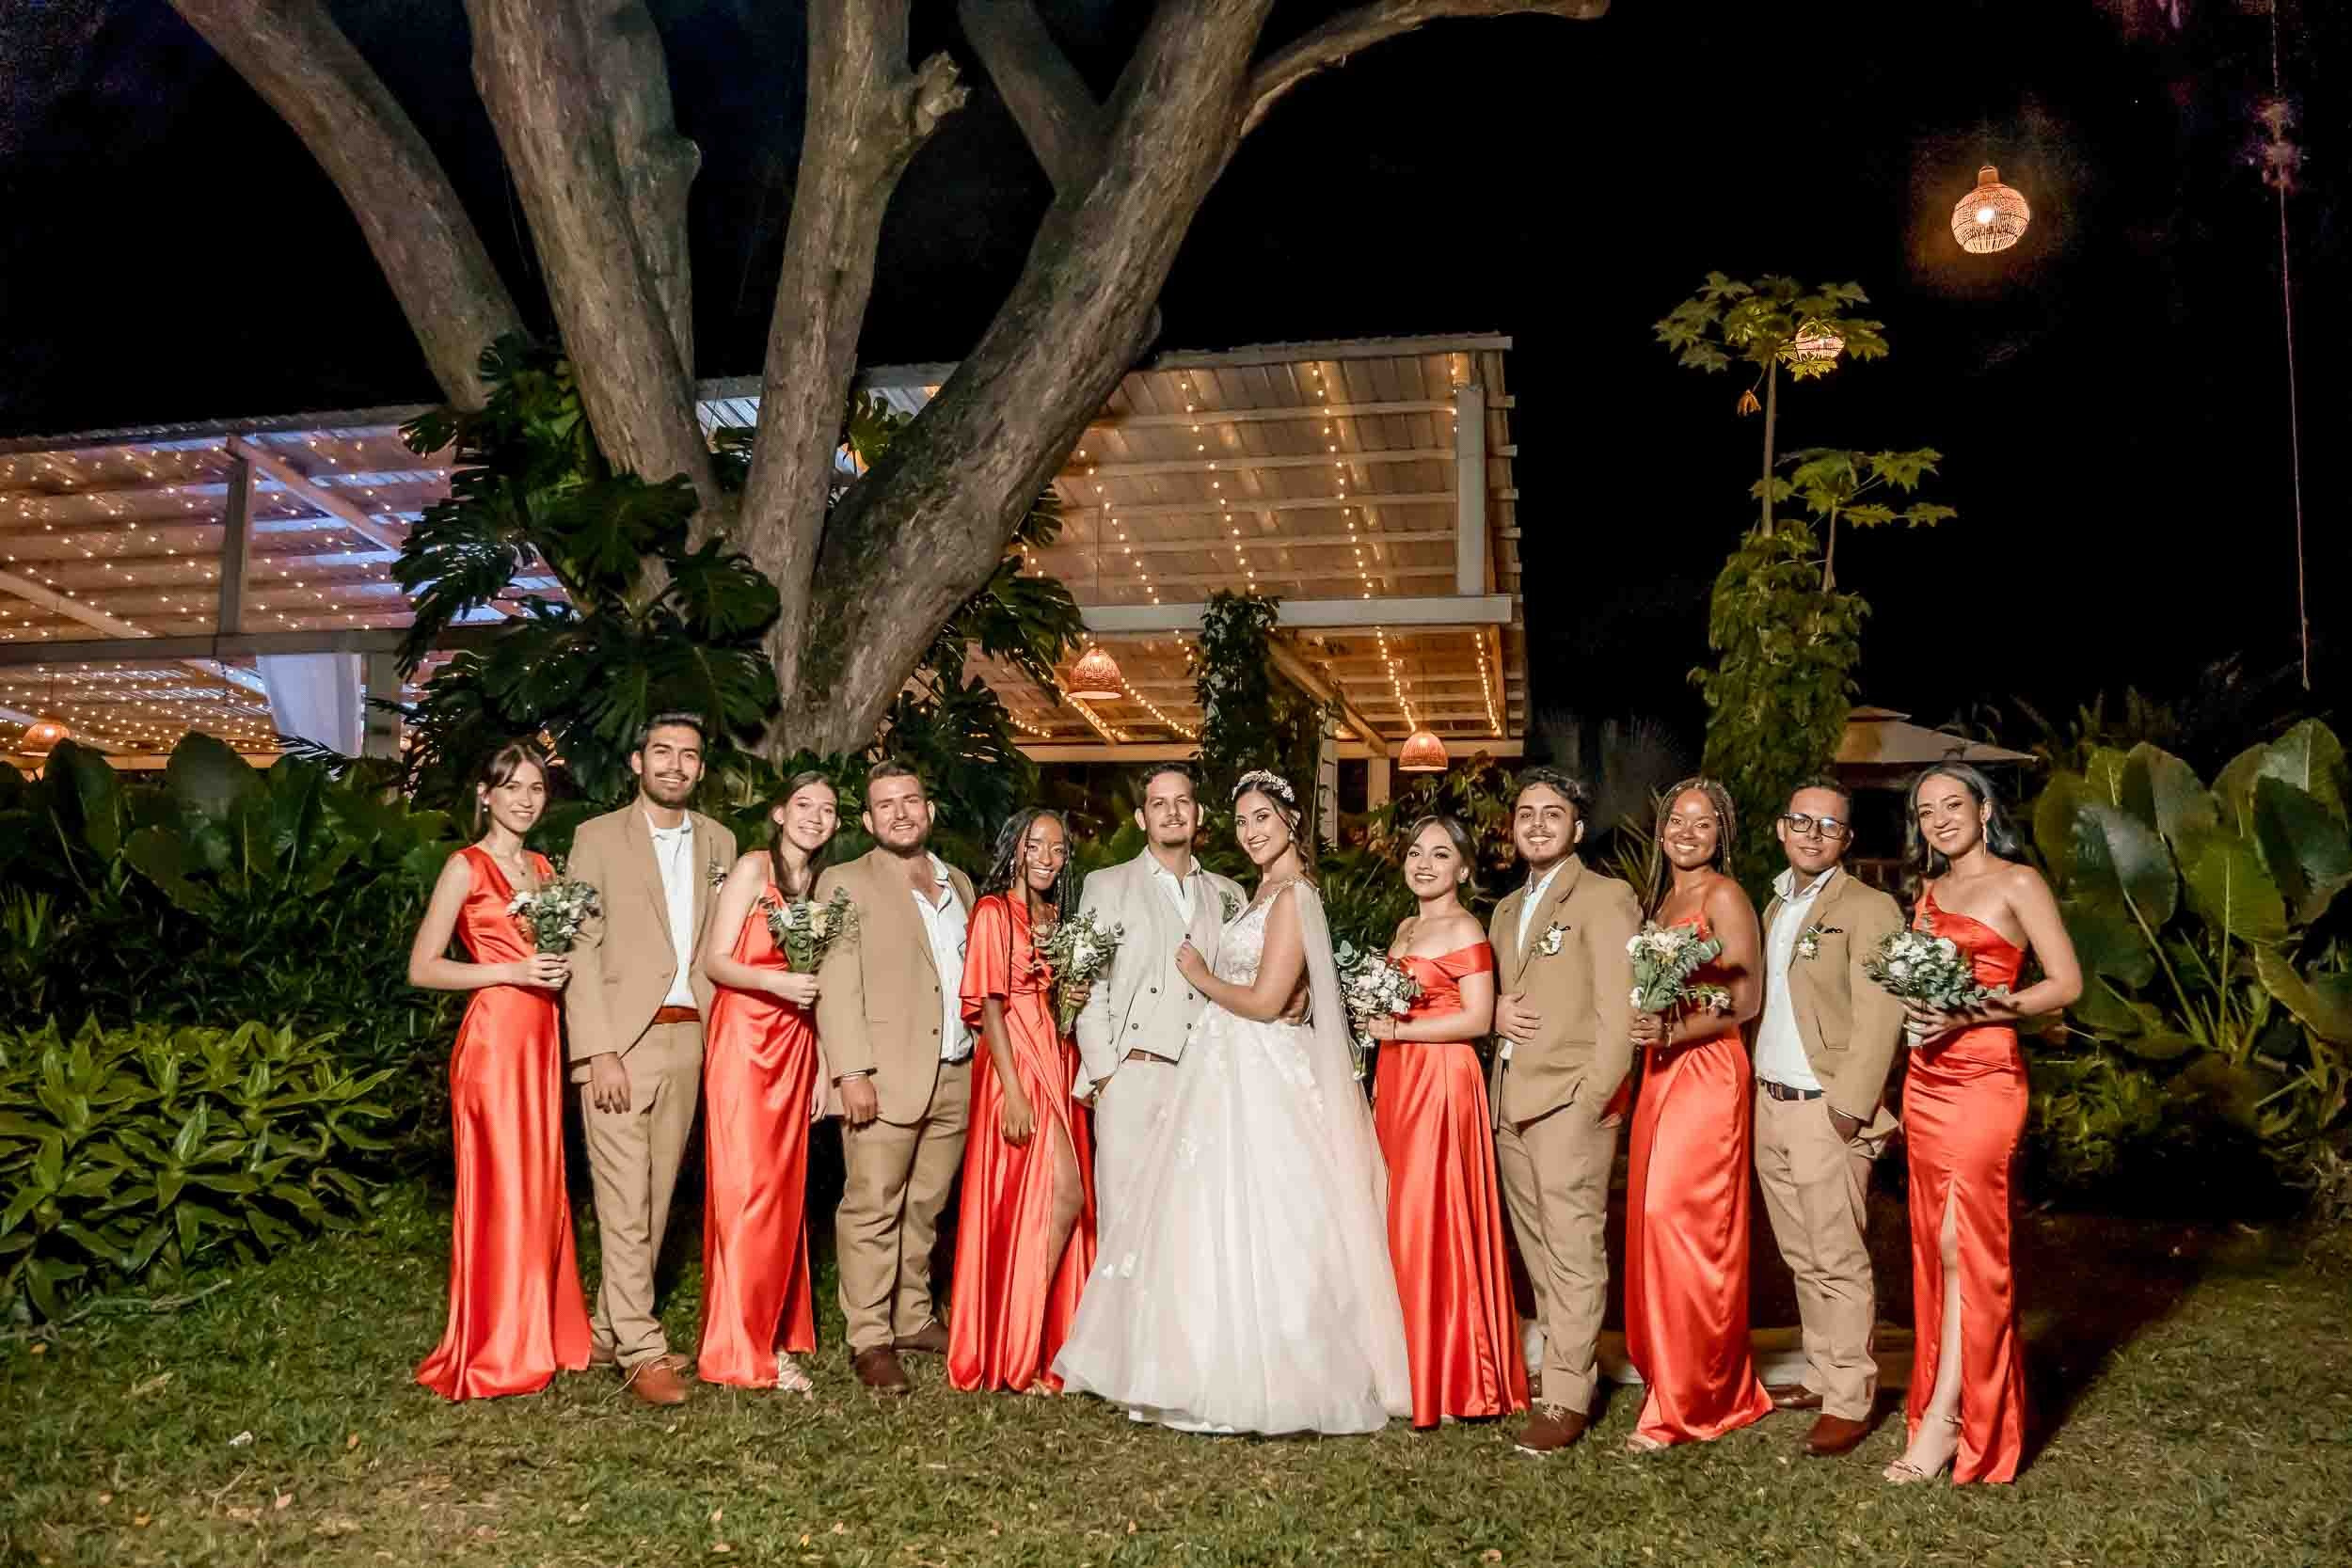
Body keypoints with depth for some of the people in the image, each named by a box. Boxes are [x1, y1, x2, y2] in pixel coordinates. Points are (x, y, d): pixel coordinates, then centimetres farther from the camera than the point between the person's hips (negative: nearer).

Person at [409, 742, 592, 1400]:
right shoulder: (467, 866, -5)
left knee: (542, 1186, 10)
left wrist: (563, 963, 4)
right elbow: (422, 969, -9)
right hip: (493, 1038, -7)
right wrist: (513, 972, -17)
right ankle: (495, 1353, 7)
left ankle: (544, 1334, 20)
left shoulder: (543, 868, 15)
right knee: (501, 1189, -3)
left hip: (542, 1038, 7)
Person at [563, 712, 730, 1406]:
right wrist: (600, 1053, -13)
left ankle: (610, 1330, 21)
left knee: (656, 1196, 9)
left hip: (688, 1037, 5)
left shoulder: (717, 842, 12)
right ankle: (641, 1349, 1)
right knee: (625, 1200, -5)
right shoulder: (598, 838, 0)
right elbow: (580, 949, -6)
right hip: (620, 1039, -4)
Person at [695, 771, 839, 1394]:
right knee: (745, 1187, -6)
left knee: (786, 1187, 7)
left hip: (794, 1046, 6)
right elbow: (714, 961, -8)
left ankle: (775, 1336, 14)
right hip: (743, 1038, -6)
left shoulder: (822, 885, 15)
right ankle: (741, 1349, 1)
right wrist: (773, 981, -24)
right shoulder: (754, 868, -3)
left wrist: (823, 1062, 11)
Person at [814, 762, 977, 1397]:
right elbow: (836, 986, -7)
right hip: (884, 1077, -5)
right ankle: (870, 1340, 4)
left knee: (925, 1209, 12)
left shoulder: (960, 885, 17)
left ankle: (914, 1318, 23)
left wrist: (982, 1057, 11)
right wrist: (852, 1072, -16)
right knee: (872, 1208, -3)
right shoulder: (846, 884, 0)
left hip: (955, 1077, 5)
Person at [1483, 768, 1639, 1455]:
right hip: (1512, 1102, 7)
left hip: (1572, 1101, -7)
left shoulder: (1605, 898, -3)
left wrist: (1594, 1099, -15)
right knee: (1537, 1250, 12)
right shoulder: (1506, 909, 20)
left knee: (1573, 1251, -7)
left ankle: (1567, 1398, -3)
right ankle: (1560, 1364, 23)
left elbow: (1617, 1010, -9)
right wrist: (1497, 1010, 3)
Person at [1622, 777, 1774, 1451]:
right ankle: (1723, 1390, 19)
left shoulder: (1724, 896, -6)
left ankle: (1682, 1404, 0)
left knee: (1677, 1218, -10)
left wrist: (1674, 1030, -21)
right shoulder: (1662, 899, 18)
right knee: (1655, 1219, 7)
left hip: (1708, 1073, -8)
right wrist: (1645, 1029, 2)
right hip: (1661, 1073, 8)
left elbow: (1745, 1002, -12)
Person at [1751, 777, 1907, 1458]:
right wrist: (1756, 1091, 9)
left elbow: (1878, 1018, -14)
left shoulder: (1868, 909, -8)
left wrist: (1848, 1109, -19)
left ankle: (1848, 1402, 4)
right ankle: (1820, 1376, 25)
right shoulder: (1775, 906, 16)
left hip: (1826, 1113, -7)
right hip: (1770, 1105, 7)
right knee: (1802, 1258, 14)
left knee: (1838, 1262, -3)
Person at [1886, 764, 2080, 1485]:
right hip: (1926, 1078, 7)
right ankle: (1952, 1393, 17)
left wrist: (1970, 1015, -17)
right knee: (1936, 1241, 8)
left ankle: (1945, 1419, -6)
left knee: (1963, 1243, -8)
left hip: (1985, 1077, -7)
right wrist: (1916, 1007, -2)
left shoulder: (2017, 883, -3)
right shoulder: (1930, 889, 17)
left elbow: (2067, 982, -7)